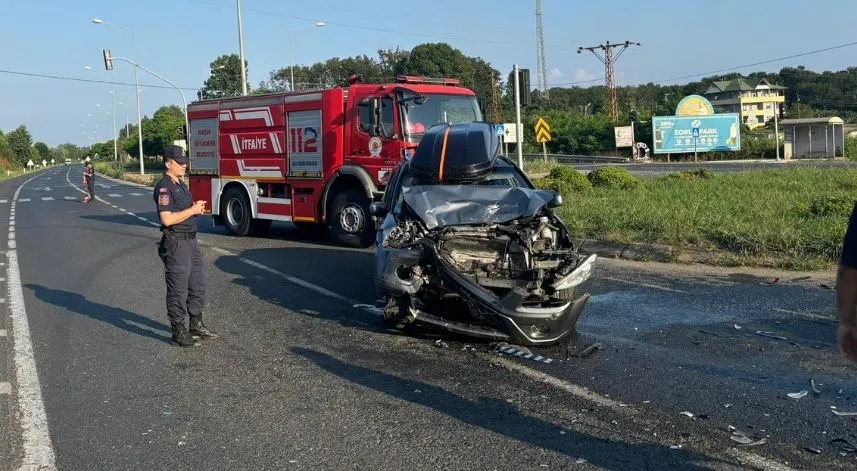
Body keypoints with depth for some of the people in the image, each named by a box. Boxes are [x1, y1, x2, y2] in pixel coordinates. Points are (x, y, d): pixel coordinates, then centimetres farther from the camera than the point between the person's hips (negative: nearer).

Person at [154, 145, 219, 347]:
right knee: (178, 289, -1)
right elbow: (167, 219, -24)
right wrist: (192, 210, -17)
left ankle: (196, 325, 28)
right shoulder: (164, 187, -15)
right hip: (176, 244, -10)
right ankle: (178, 332, 7)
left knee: (197, 285, 16)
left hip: (191, 241, 10)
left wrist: (196, 207, 5)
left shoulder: (180, 185, 14)